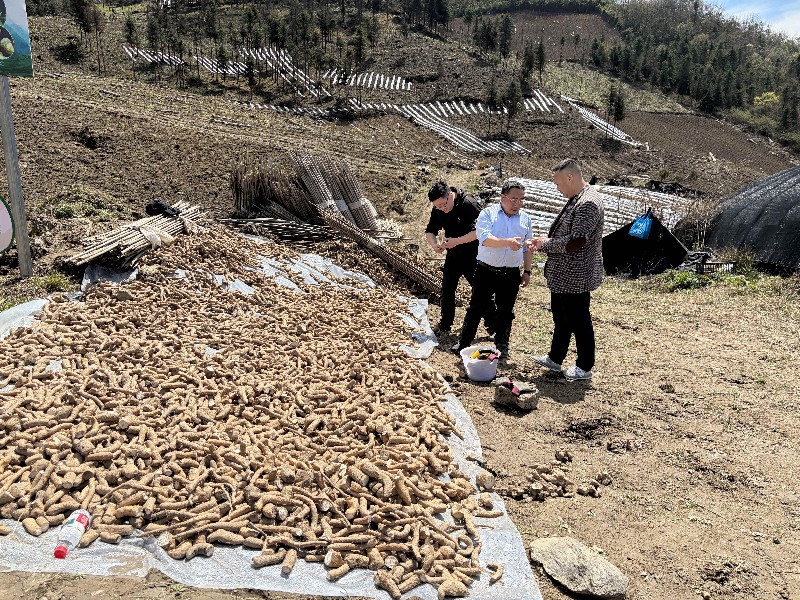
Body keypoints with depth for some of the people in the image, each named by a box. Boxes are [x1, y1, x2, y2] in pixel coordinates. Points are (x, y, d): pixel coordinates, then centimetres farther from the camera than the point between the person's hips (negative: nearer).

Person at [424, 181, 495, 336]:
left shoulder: (469, 204, -22)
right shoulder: (438, 210, -2)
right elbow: (429, 232, 2)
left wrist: (456, 241, -31)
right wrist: (434, 244, -20)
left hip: (472, 257, -6)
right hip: (453, 256, 6)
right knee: (447, 290, 10)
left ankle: (493, 327, 12)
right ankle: (445, 326, 24)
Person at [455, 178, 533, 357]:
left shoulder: (525, 219, 8)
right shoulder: (488, 213, -5)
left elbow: (527, 249, 16)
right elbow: (485, 238, -21)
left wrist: (527, 271, 12)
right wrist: (507, 242, -33)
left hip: (511, 275, 3)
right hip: (486, 271, -3)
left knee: (505, 311, 12)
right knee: (476, 308, 4)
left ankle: (502, 346, 27)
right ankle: (464, 344, 14)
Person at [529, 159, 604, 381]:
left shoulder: (588, 203, -23)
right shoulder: (577, 199, 11)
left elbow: (576, 241, -28)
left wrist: (546, 244, -16)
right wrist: (545, 243, 6)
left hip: (576, 276, -10)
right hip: (563, 274, 10)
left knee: (579, 321, 3)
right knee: (561, 318, 20)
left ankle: (584, 368, 18)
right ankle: (555, 359, 35)